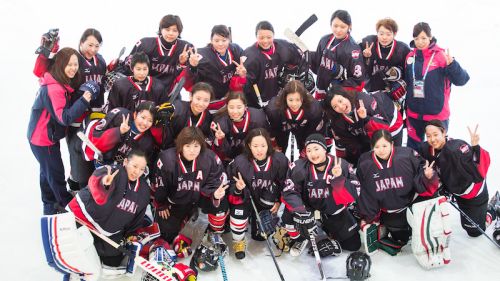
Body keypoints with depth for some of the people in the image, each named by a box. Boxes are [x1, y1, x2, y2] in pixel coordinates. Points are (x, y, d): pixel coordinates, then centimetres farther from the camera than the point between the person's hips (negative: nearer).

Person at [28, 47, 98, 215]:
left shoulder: (63, 84, 1)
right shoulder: (54, 88, -29)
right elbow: (65, 117, -32)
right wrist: (84, 100, -36)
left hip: (48, 136, 11)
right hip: (43, 138, -11)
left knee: (47, 171, 23)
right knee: (56, 173, 4)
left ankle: (49, 207, 39)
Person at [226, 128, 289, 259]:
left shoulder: (280, 160, -21)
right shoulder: (240, 162, -26)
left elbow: (284, 182, -4)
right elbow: (231, 186, -15)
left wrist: (279, 201, -4)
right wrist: (238, 188, -36)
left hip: (266, 198, 2)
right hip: (245, 196, -2)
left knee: (260, 236, -2)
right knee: (239, 210, -30)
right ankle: (238, 241, -2)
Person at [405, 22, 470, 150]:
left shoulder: (441, 55, -11)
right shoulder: (410, 57, 2)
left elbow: (461, 80, -17)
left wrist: (451, 64, -33)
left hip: (437, 114, -4)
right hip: (414, 114, 4)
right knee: (413, 147, 16)